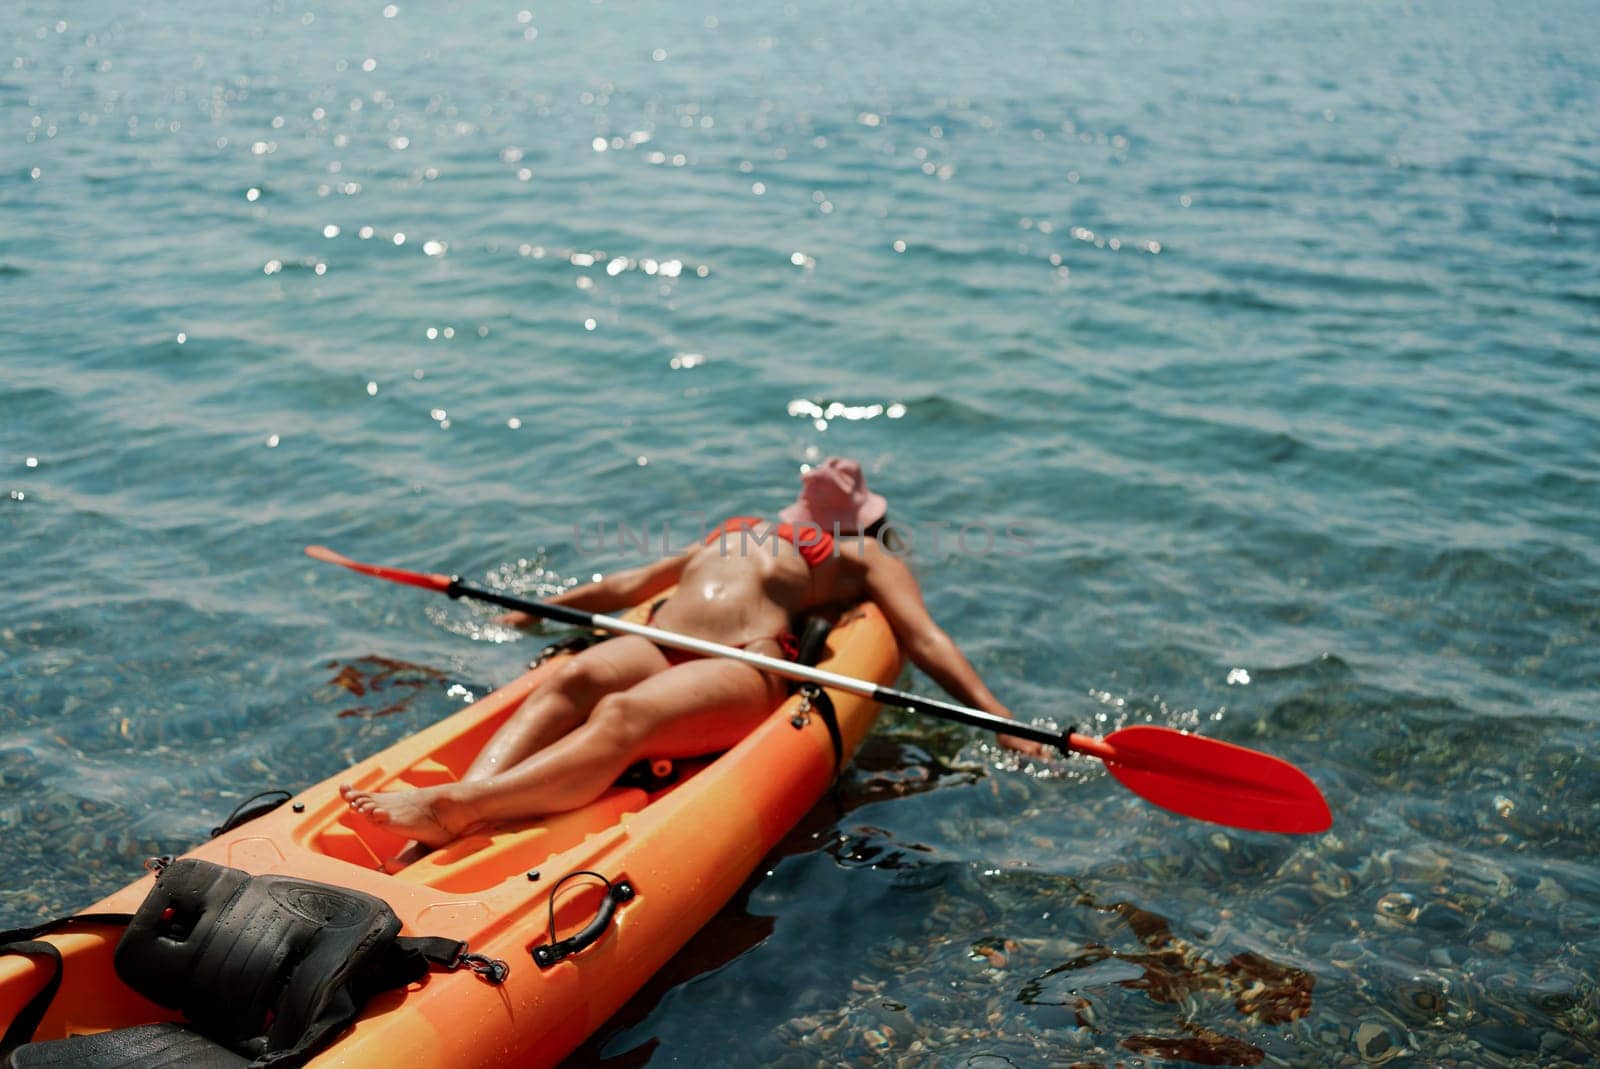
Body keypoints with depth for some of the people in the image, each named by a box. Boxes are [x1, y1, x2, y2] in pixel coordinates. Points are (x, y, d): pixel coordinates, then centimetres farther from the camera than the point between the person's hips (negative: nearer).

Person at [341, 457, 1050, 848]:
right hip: (654, 648, 4)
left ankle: (455, 807, -58)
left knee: (624, 716, -35)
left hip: (746, 665, -4)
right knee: (575, 679, -31)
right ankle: (443, 836, -53)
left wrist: (1003, 724, 0)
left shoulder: (863, 557, 27)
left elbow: (926, 641, 14)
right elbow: (632, 585, 45)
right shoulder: (732, 534, 42)